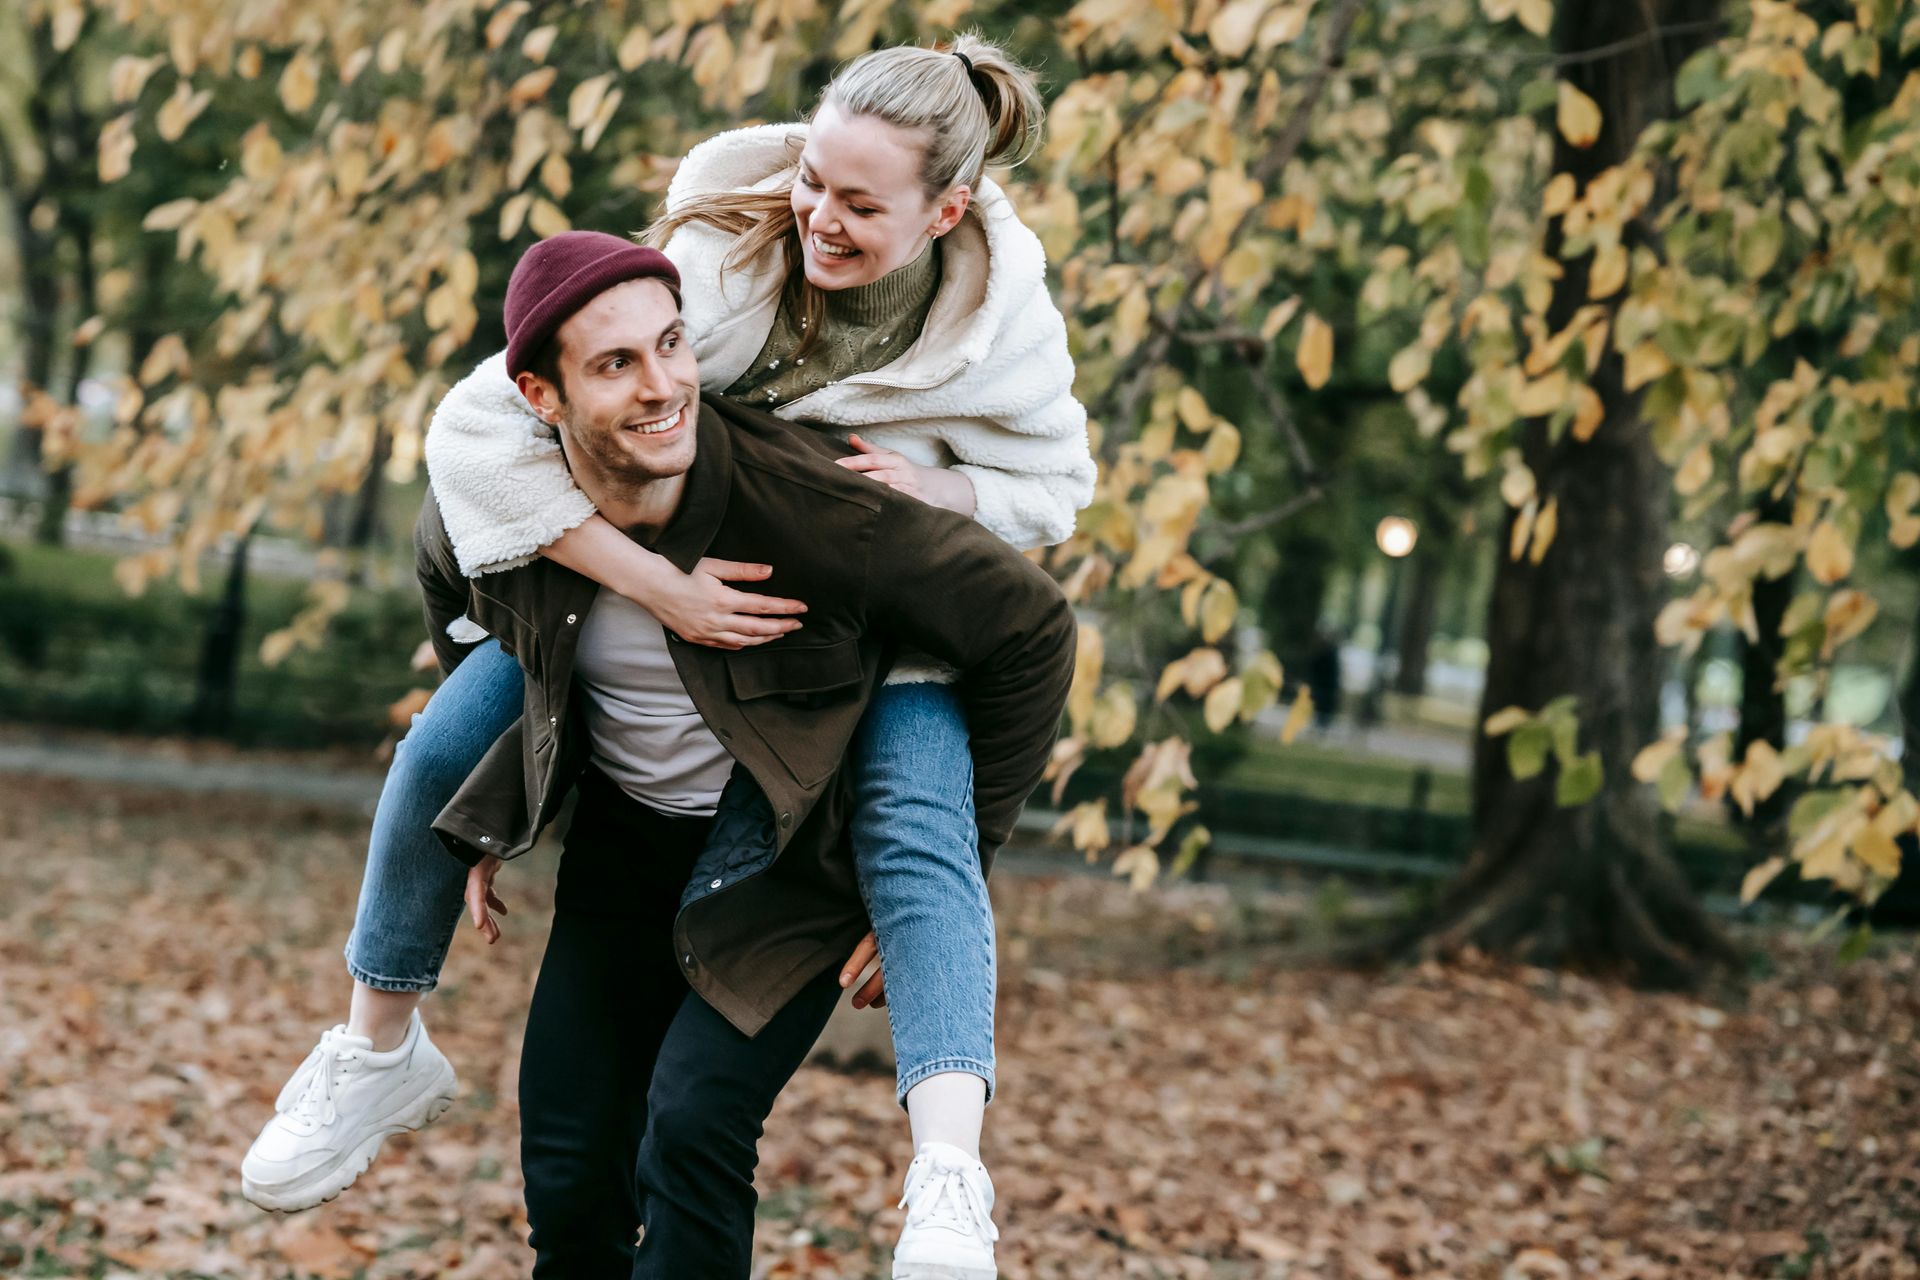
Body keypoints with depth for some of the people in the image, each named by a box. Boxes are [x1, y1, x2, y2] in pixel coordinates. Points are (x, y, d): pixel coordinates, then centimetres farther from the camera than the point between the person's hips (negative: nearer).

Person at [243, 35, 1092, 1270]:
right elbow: (478, 429, -35)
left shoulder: (1001, 316, -27)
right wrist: (660, 588, -41)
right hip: (687, 560, 1)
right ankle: (380, 1046, 19)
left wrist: (938, 487, -30)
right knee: (443, 751, -6)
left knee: (917, 836, -28)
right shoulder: (721, 264, -33)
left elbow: (1055, 483, -6)